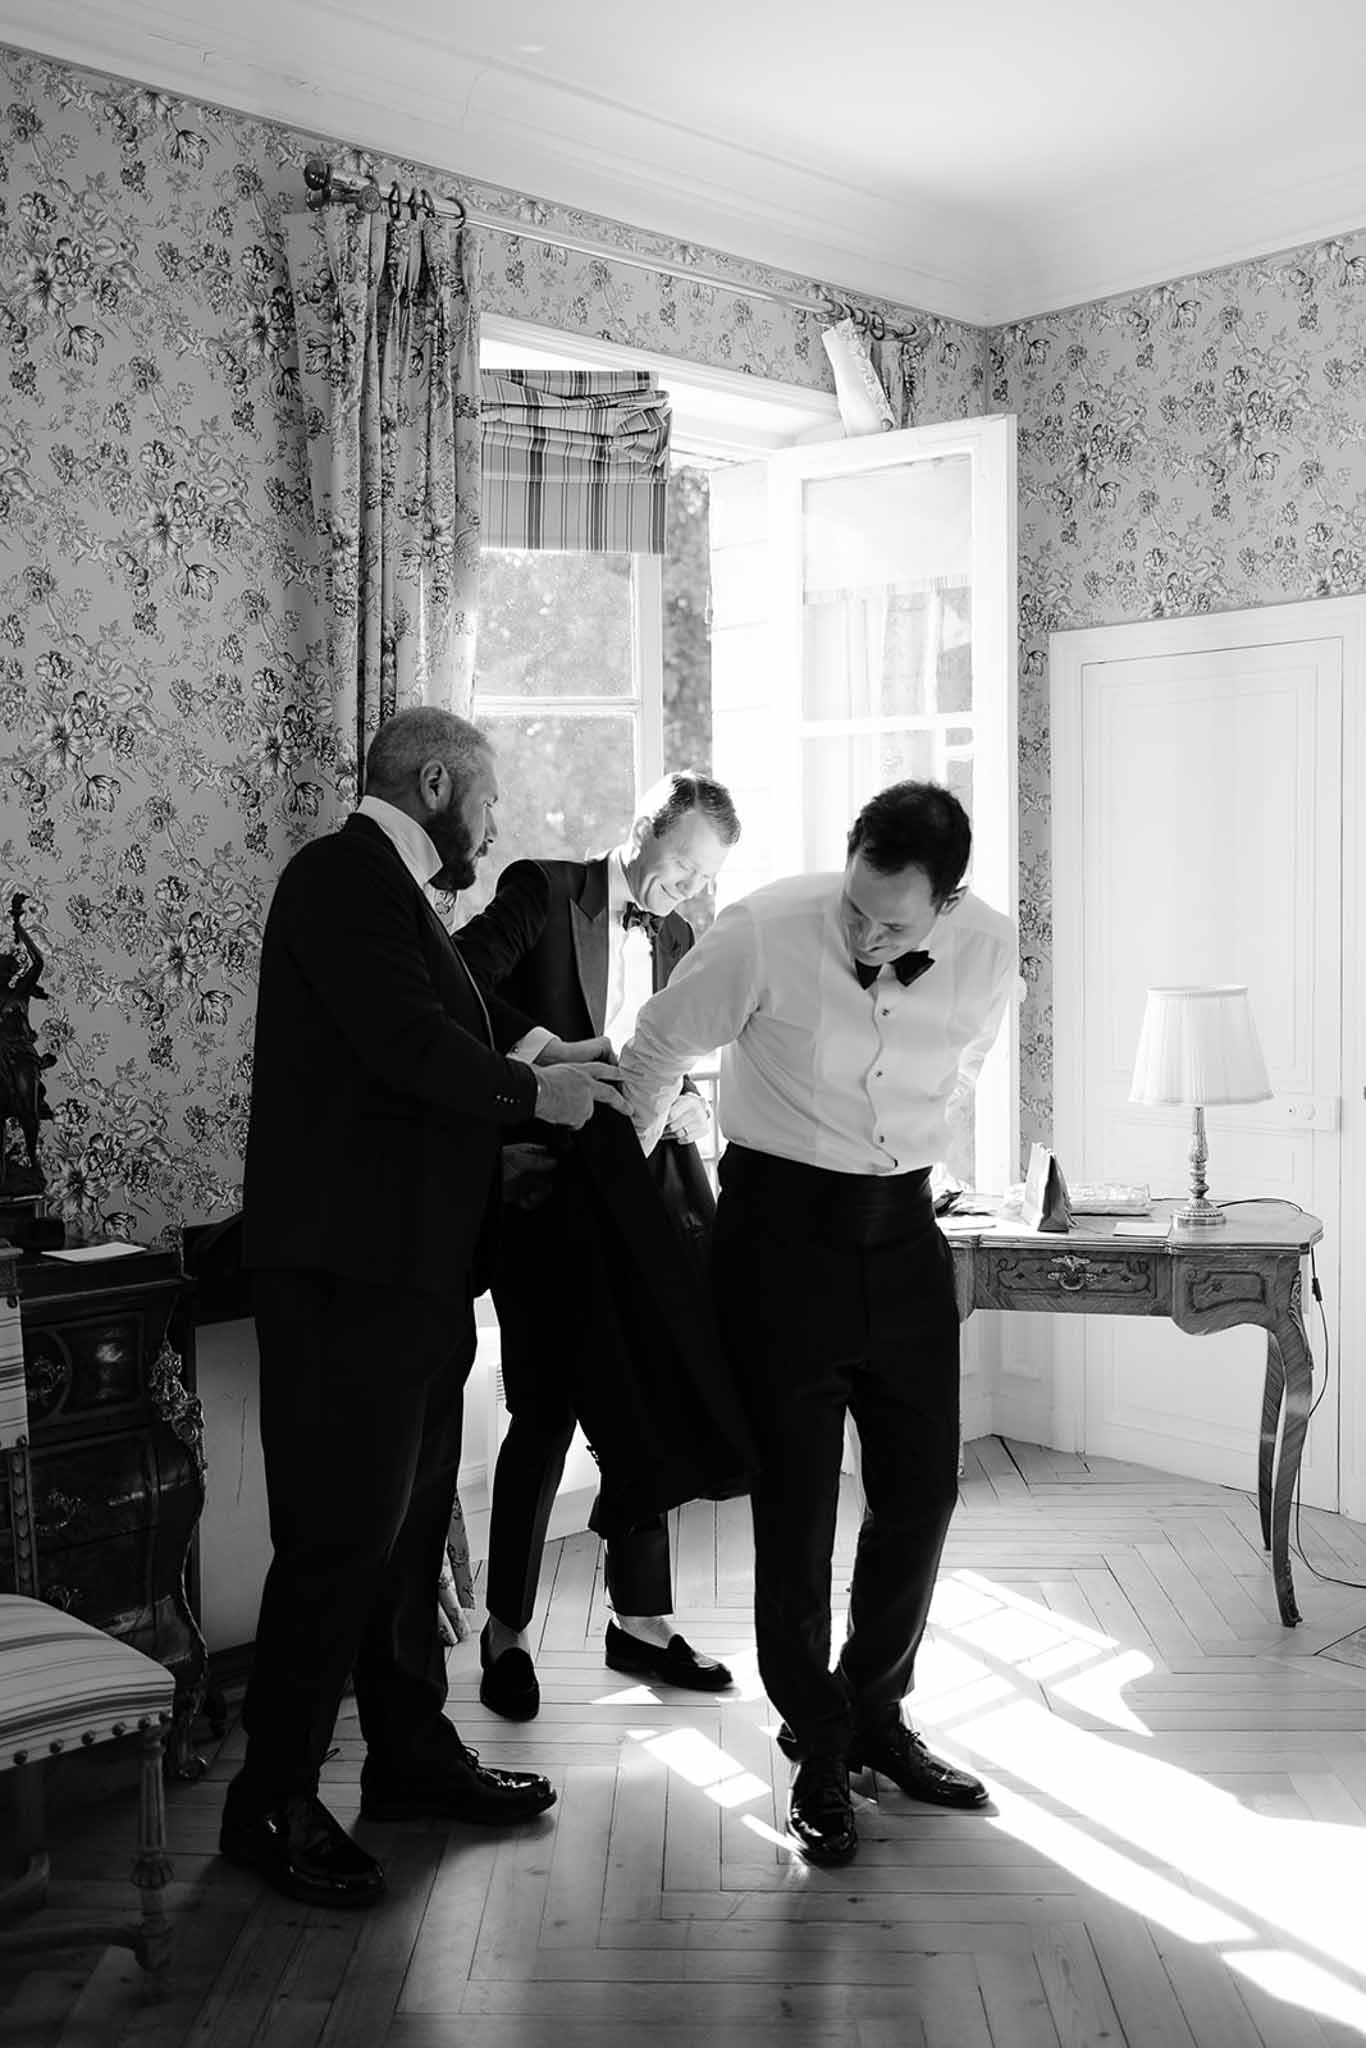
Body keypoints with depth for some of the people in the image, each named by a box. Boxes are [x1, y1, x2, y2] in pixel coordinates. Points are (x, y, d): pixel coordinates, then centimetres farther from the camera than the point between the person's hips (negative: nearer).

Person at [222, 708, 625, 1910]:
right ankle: (272, 1806, 9)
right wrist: (531, 1088, -9)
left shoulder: (391, 890, 19)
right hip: (349, 1267, -10)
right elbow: (407, 1043, -22)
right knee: (340, 1535, -4)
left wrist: (541, 1051, 1)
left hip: (413, 1268, 11)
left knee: (408, 1525, 18)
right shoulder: (343, 874, -13)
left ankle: (412, 1752, 31)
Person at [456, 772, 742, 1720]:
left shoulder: (677, 941, 15)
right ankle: (507, 1632, 14)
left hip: (637, 1202, 6)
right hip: (543, 1193, -6)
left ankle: (641, 1620, 25)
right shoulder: (541, 893, -2)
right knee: (544, 1419, -3)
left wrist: (705, 1214, 6)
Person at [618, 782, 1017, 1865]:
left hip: (904, 1230, 4)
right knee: (795, 1503, 3)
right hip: (780, 1225, -3)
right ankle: (817, 1744, 23)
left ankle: (875, 1712, 32)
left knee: (921, 1493, 10)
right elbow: (656, 1052, -4)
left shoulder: (989, 949, -8)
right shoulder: (765, 932, -19)